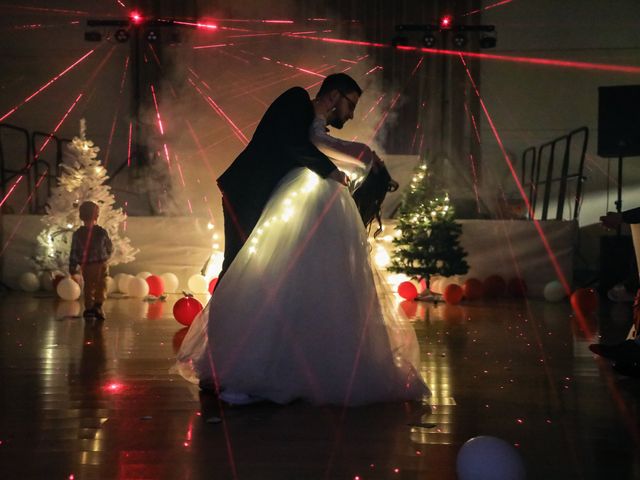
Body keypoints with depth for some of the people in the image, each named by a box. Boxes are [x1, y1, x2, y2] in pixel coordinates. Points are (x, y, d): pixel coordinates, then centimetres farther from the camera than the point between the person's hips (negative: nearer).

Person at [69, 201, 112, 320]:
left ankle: (89, 308, 16)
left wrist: (72, 268, 4)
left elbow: (74, 252, -5)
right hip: (100, 264, -1)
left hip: (85, 266, 1)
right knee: (101, 285, 6)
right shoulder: (102, 232, -8)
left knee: (88, 287, 14)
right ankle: (98, 305, -12)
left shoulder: (77, 234, -8)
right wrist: (106, 255, 28)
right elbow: (110, 248, 5)